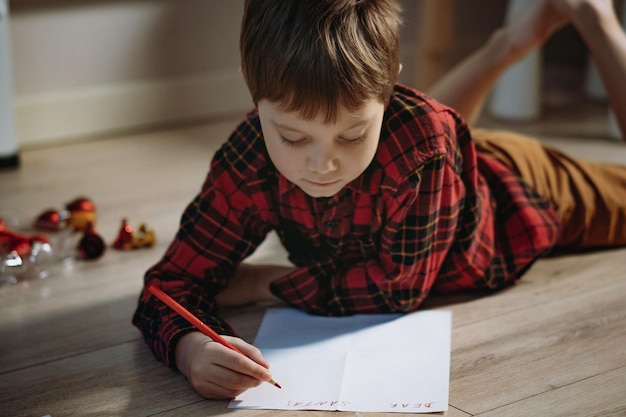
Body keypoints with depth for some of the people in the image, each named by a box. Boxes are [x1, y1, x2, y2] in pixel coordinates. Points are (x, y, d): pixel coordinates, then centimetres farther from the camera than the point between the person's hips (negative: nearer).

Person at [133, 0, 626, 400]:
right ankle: (511, 43, 45)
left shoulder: (422, 137, -49)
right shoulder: (247, 162, -39)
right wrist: (192, 347, -59)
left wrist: (266, 283, -36)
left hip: (516, 189, -3)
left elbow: (399, 287, -41)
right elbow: (174, 281, -36)